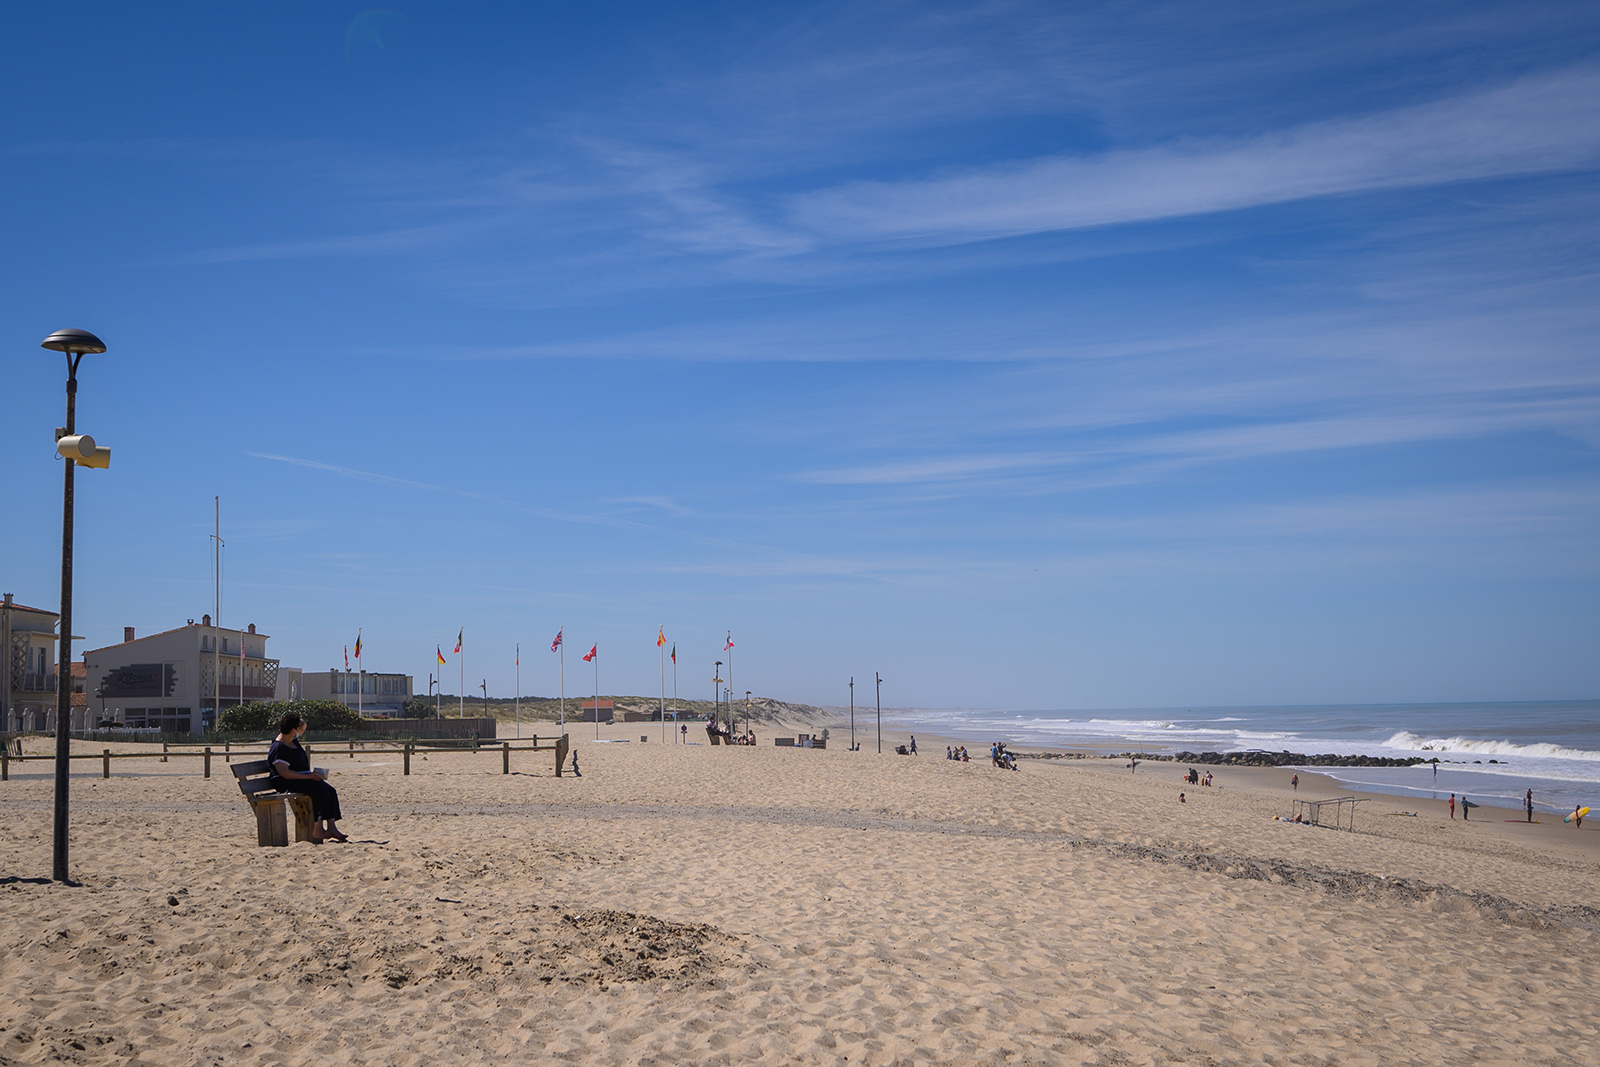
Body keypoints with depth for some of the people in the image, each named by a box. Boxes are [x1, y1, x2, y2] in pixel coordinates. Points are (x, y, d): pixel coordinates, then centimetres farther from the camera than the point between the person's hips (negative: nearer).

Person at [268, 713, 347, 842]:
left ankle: (331, 827, -17)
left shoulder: (293, 740, 13)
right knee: (320, 790, -29)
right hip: (286, 784, -10)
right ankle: (317, 830, -25)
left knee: (331, 791, -10)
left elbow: (302, 728, 37)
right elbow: (284, 773, -24)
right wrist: (309, 776, -24)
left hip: (304, 778, 10)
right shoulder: (278, 748, -16)